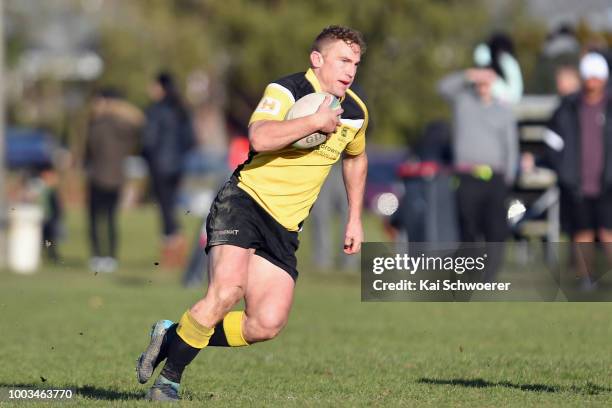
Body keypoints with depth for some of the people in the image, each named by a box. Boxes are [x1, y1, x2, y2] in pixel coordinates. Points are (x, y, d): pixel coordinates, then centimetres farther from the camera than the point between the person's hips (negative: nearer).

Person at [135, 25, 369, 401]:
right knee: (228, 289, -29)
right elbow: (260, 137, -32)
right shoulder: (286, 91, -12)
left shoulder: (356, 112, 9)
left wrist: (355, 218, 29)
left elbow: (356, 158, 31)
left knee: (268, 325, -8)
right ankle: (168, 377, -13)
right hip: (245, 201, -6)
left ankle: (174, 336, 12)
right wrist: (315, 121, -26)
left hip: (285, 229, 6)